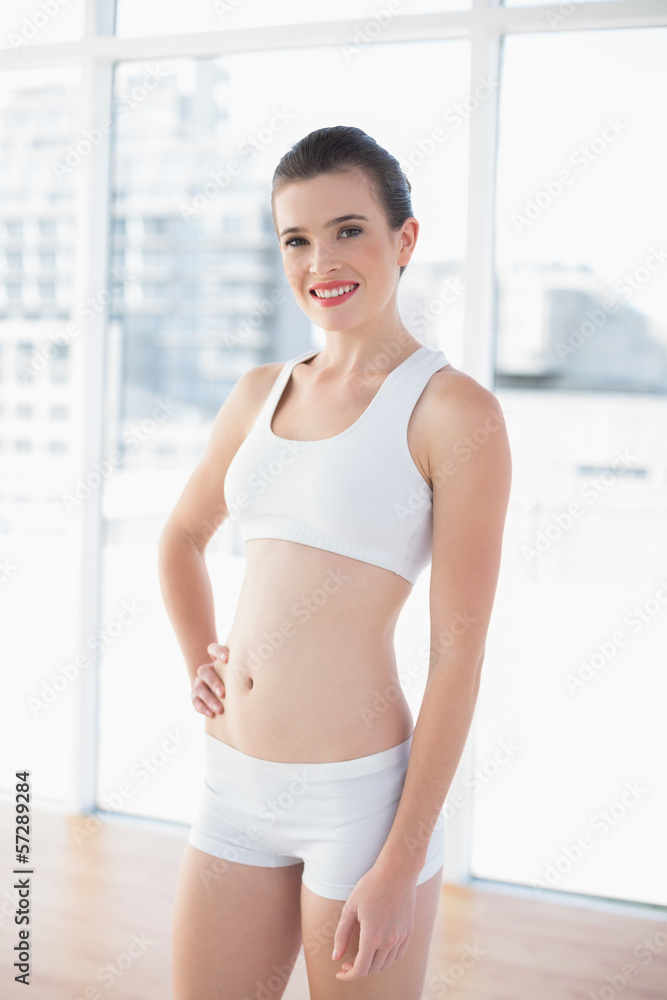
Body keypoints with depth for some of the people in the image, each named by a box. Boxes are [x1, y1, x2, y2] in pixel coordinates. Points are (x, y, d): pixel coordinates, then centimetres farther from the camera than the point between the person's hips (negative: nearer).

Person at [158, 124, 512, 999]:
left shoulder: (454, 411, -10)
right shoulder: (261, 393, 8)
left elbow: (458, 652, -13)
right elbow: (181, 538, 25)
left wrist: (400, 865, -14)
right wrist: (201, 665, 11)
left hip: (362, 793, -5)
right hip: (236, 786, 6)